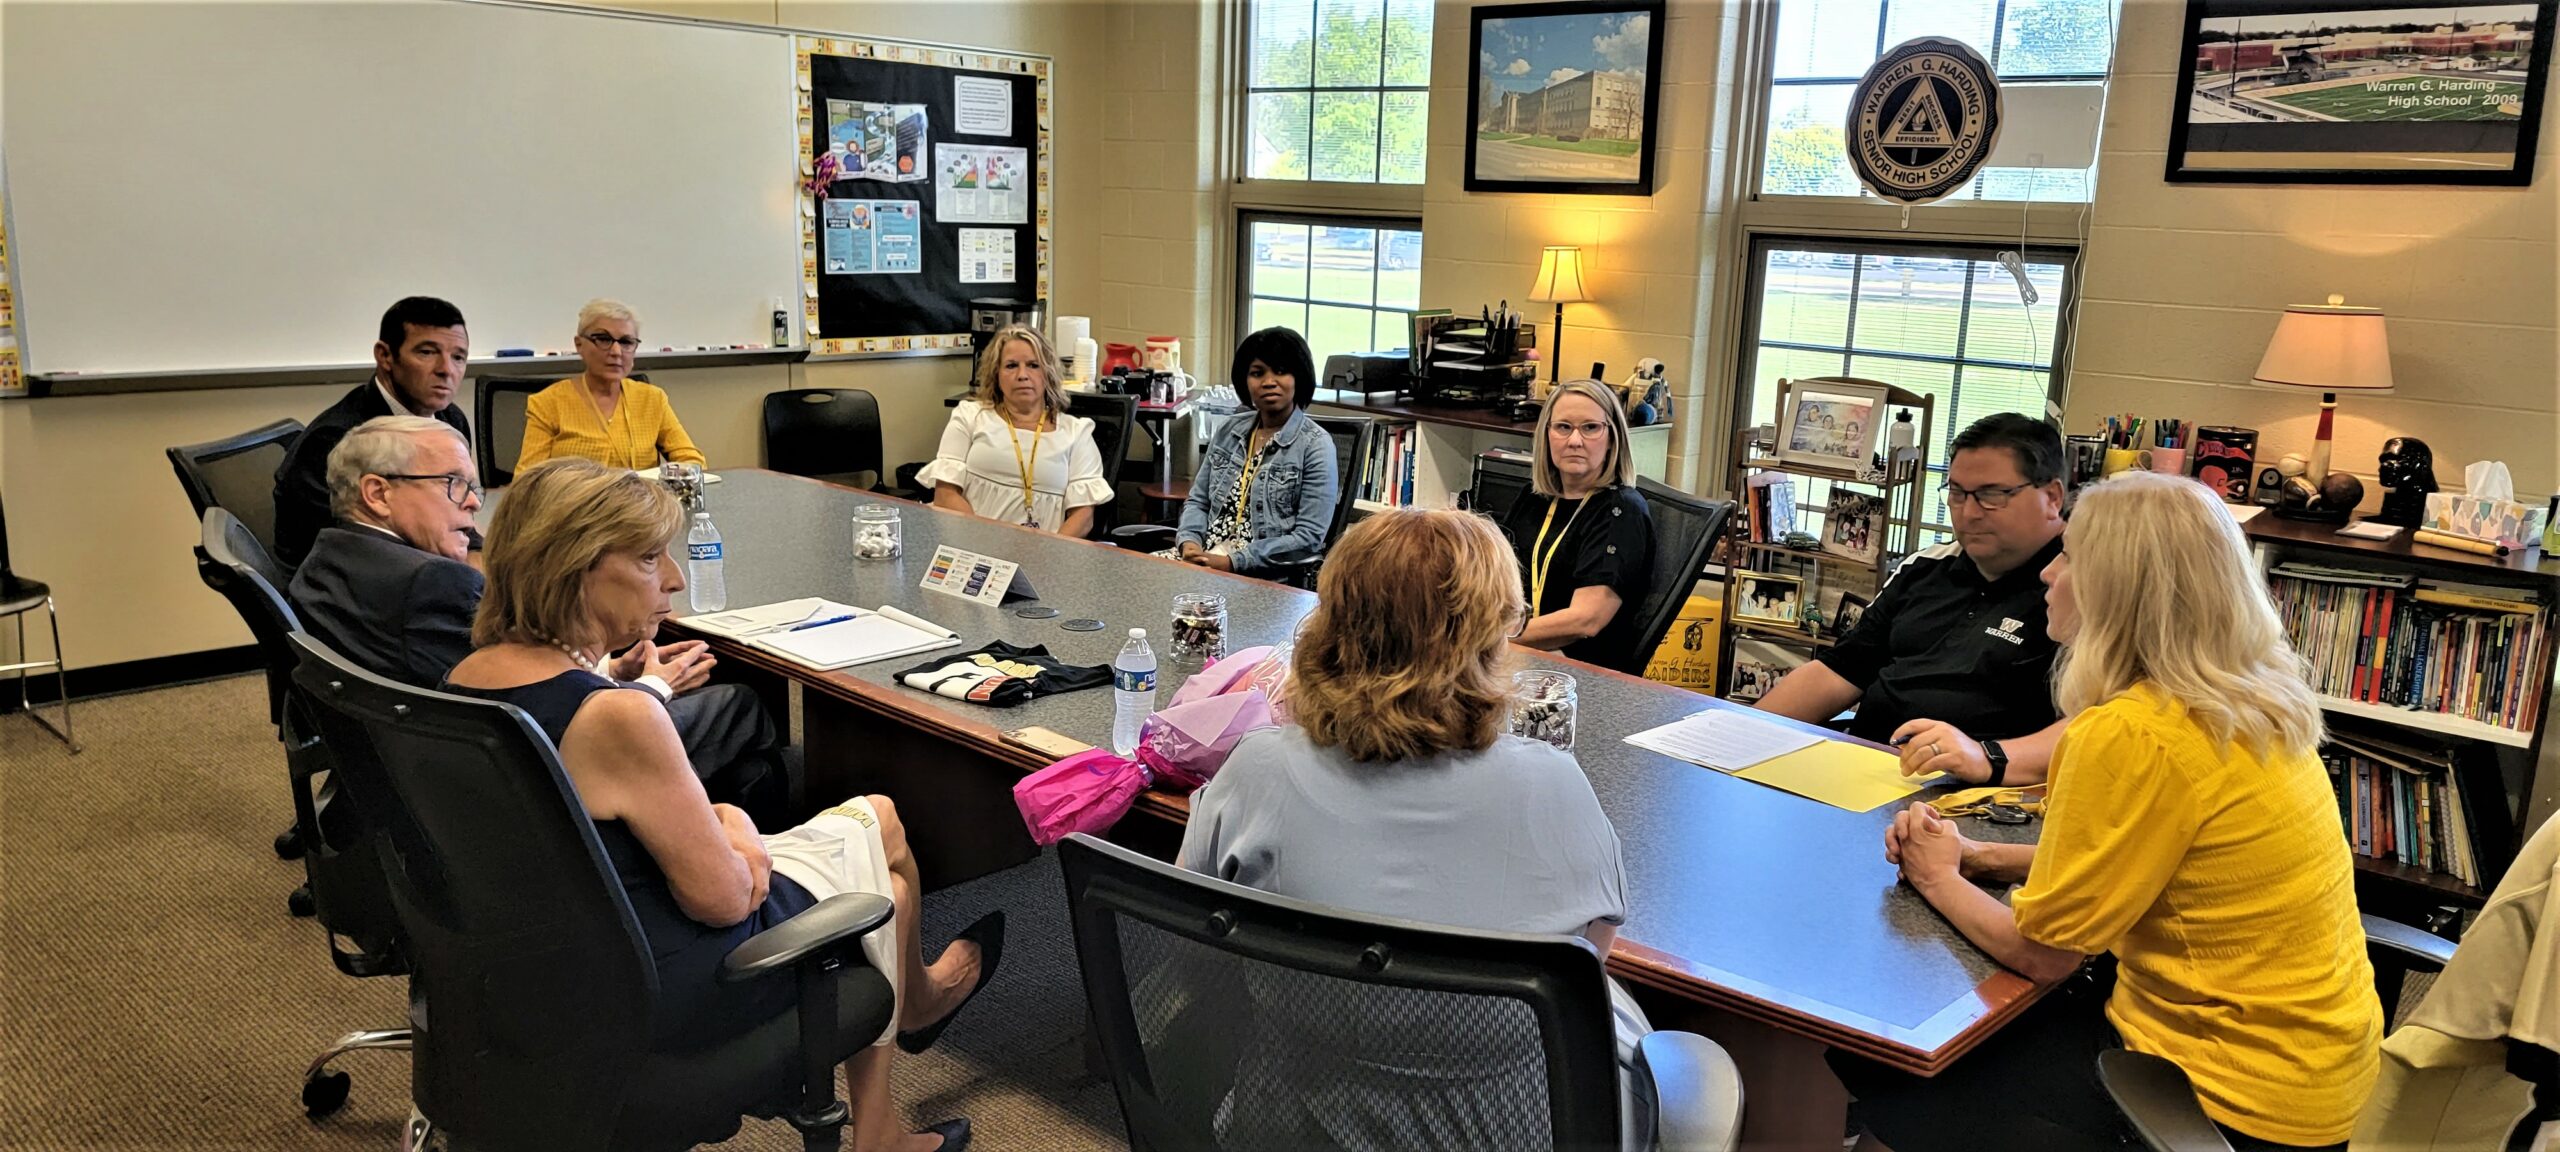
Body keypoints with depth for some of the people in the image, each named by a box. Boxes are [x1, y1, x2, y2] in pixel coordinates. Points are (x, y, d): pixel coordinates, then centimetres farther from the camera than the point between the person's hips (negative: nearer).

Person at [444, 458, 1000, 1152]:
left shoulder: (465, 680, -3)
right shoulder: (617, 717, -31)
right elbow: (723, 900, -22)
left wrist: (715, 822, -1)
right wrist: (731, 823, -1)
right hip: (647, 1000, -9)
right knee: (878, 830, 14)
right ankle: (919, 999, 48)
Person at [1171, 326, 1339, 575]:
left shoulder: (1315, 446, -5)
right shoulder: (1229, 432, 14)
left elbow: (1309, 537, -11)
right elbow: (1198, 501, 17)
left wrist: (1232, 562, -17)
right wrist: (1190, 542, -5)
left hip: (1264, 573, -6)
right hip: (1207, 554, 6)